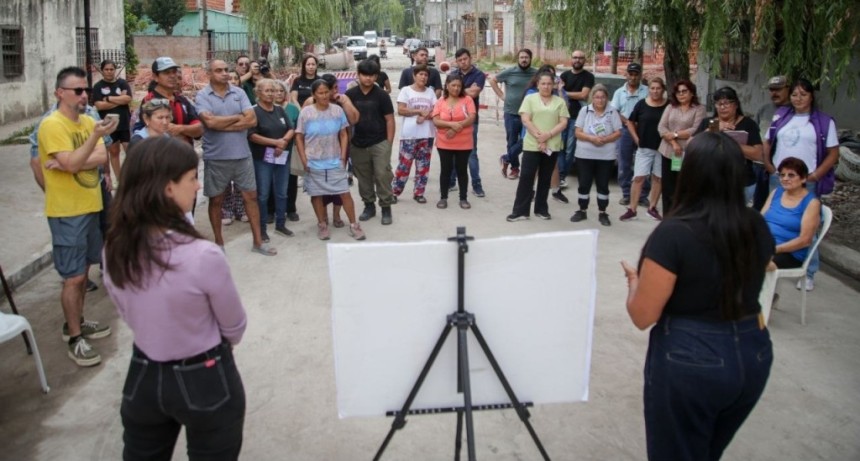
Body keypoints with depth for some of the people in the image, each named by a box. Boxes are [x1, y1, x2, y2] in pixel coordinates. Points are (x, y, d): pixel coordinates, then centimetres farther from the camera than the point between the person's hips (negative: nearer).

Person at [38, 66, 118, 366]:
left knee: (83, 271, 17)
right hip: (66, 212, -7)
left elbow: (103, 157, -5)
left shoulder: (88, 122, 8)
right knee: (73, 276, -3)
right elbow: (71, 164, -24)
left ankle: (76, 323, 32)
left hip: (90, 206, 8)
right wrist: (96, 136, -32)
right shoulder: (51, 125, -15)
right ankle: (75, 339, 7)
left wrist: (68, 162, -18)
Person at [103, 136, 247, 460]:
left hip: (142, 376, 5)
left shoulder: (114, 250, -11)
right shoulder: (203, 256, -28)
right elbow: (235, 329, -11)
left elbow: (128, 315, 6)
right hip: (204, 381, -5)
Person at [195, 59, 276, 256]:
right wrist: (238, 117, -9)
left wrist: (222, 124, -13)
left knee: (251, 196, 6)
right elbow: (210, 122, -20)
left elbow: (252, 120, -8)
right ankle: (219, 243, 24)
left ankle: (258, 241, 16)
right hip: (216, 157, -2)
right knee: (216, 200, 9)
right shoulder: (202, 96, -5)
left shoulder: (239, 93, 4)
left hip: (242, 155, 3)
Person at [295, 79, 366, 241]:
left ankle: (353, 224, 12)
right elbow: (299, 138, -1)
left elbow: (343, 135, 5)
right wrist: (304, 160, -6)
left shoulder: (337, 110, -3)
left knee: (345, 192, 0)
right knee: (316, 194, 9)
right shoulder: (306, 112, -7)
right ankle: (322, 224, 25)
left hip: (335, 162, 1)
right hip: (314, 163, -1)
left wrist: (343, 156, -2)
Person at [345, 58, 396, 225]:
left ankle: (386, 208, 4)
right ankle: (369, 206, 25)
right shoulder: (350, 94, 1)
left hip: (379, 143, -3)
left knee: (382, 175, -5)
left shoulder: (381, 95, -4)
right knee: (363, 177, 11)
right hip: (358, 144, 3)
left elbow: (389, 119, -2)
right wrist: (347, 140, 1)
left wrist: (389, 143, -7)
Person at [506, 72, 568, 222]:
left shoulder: (560, 102, 7)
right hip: (532, 145, -2)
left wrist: (548, 135, -15)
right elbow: (525, 120, -6)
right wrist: (538, 137, -15)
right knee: (526, 177, -3)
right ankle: (520, 211, 0)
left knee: (545, 179, 9)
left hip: (552, 146, 2)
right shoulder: (529, 99, 3)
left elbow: (563, 123, 0)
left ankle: (541, 209, 19)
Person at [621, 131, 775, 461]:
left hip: (690, 363, -6)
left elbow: (642, 316, -16)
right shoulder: (758, 228, -2)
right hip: (753, 355, 6)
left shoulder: (674, 233, -22)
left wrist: (635, 280, 3)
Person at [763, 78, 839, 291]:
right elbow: (767, 143, 14)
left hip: (806, 183, -3)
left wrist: (815, 175, -11)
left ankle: (808, 274, 8)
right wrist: (768, 164, -2)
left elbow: (833, 153, -1)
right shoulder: (780, 116, 8)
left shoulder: (824, 121, 0)